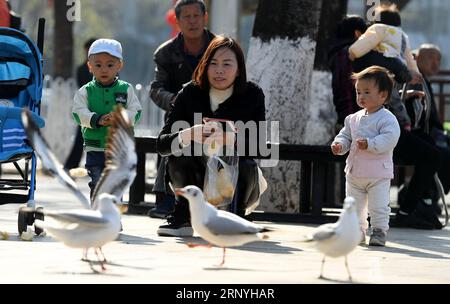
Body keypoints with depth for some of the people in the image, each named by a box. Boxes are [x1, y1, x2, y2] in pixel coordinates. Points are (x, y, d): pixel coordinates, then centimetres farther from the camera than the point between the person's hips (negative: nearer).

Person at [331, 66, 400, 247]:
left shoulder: (387, 119, -12)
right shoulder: (354, 119, 9)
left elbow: (389, 139, -23)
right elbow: (346, 135, 15)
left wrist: (369, 144, -32)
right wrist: (339, 144, -6)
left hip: (378, 174, -7)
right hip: (354, 173, 7)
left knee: (378, 207, -5)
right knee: (354, 206, 13)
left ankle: (379, 232, 5)